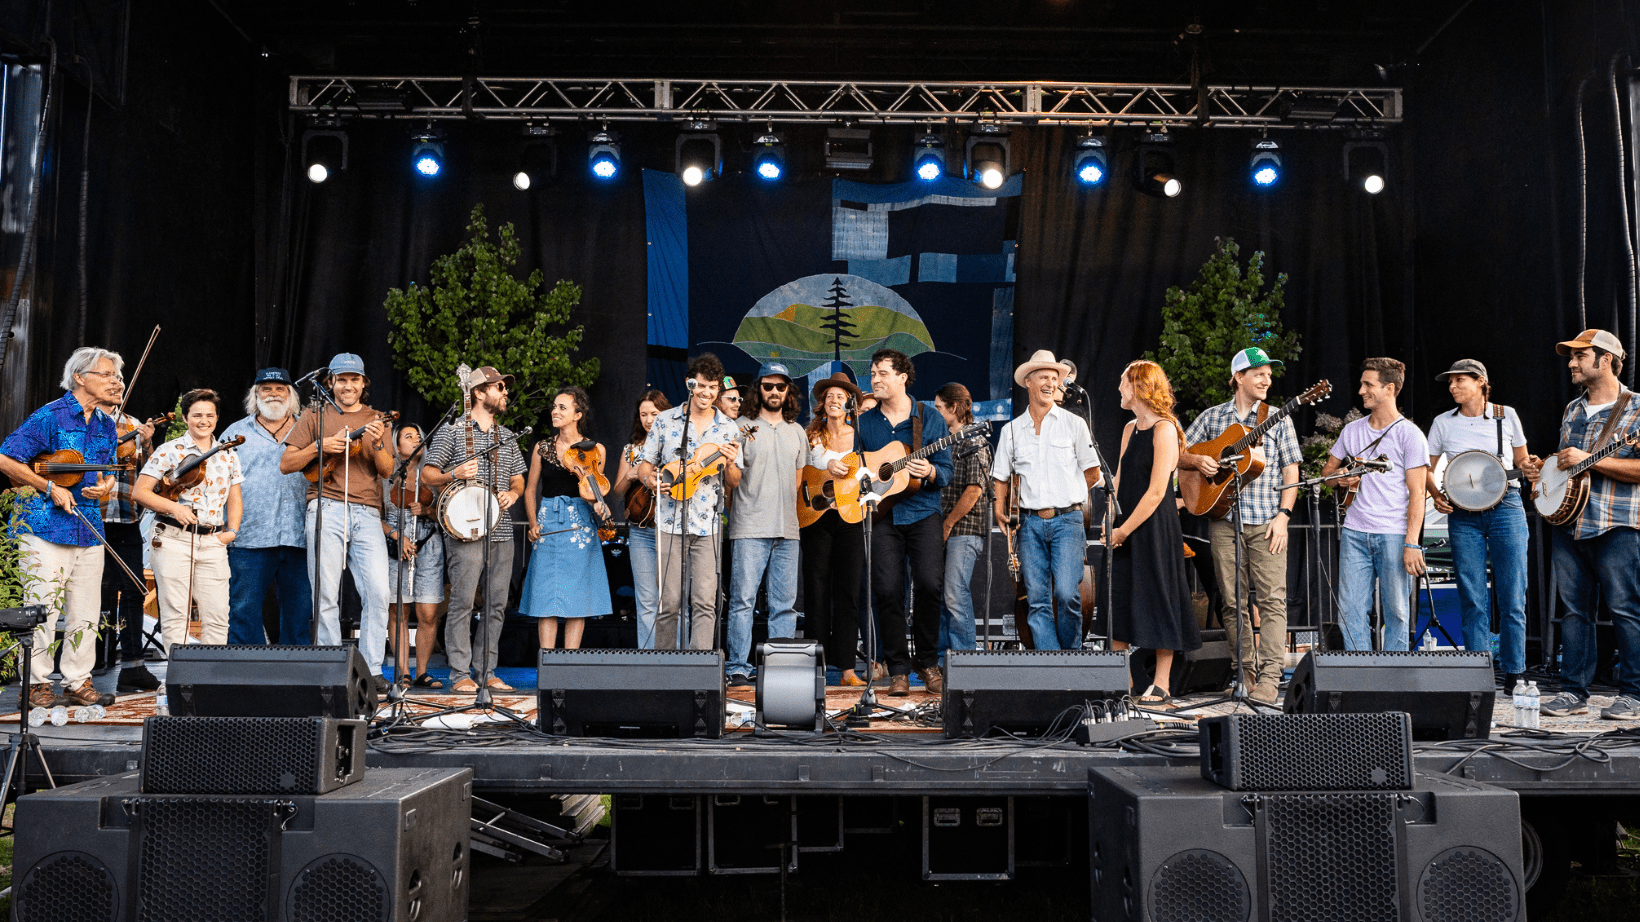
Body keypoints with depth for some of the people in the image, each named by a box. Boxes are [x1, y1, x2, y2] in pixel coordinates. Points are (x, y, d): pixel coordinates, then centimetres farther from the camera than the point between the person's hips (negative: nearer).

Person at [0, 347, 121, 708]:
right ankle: (36, 684, 9)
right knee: (41, 608, -3)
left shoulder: (106, 425, 14)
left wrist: (105, 487, 1)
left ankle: (78, 683, 16)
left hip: (89, 528, 6)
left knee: (85, 612, 8)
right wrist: (50, 487, -13)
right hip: (47, 526, -6)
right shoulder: (50, 416, -7)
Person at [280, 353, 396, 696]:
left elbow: (387, 471, 8)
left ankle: (371, 669, -2)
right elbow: (285, 464, 9)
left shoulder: (376, 421, 18)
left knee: (378, 591, -10)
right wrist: (320, 446, -6)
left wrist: (377, 445, -12)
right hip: (326, 509, -1)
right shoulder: (315, 417, 14)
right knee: (327, 595, -3)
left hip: (367, 513, 1)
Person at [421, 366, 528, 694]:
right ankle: (460, 675, -1)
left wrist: (513, 493, 2)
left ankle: (486, 672, 14)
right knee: (462, 602, -8)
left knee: (496, 604, 5)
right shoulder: (452, 431, 2)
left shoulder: (507, 436, 17)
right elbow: (427, 473, 1)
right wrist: (454, 475, -16)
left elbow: (519, 479, 23)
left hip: (501, 530, 5)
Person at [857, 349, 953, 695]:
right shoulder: (864, 422, 11)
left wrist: (929, 472, -17)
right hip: (881, 513, 2)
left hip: (922, 511, -1)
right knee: (887, 589, -8)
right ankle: (898, 670, 4)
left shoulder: (930, 419, 5)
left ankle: (927, 661, 6)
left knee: (930, 583, -14)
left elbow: (946, 471, 4)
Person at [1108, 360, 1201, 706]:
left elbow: (1156, 492, -16)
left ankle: (1161, 686, 7)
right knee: (1118, 600, 8)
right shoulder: (1130, 429, 14)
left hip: (1155, 528, -8)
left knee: (1158, 600, -1)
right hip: (1125, 530, 8)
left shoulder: (1164, 429, -11)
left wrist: (1124, 530, -14)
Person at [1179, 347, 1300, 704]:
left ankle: (1269, 677, -9)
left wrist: (1283, 515, -7)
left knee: (1272, 598, -9)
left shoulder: (1278, 420, 8)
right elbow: (1179, 454, 16)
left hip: (1267, 522, -1)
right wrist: (1197, 461, -6)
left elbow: (1291, 472, 4)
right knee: (1232, 601, 4)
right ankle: (1245, 670, 14)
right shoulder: (1212, 416, 11)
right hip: (1223, 519, 2)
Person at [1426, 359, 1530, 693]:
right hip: (1463, 513, 1)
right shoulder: (1443, 423, 8)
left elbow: (1521, 459, 15)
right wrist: (1436, 496, -3)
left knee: (1512, 598, -2)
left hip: (1506, 507, -1)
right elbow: (1426, 468, 14)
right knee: (1473, 600, 1)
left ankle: (1514, 676, 8)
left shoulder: (1506, 415, 6)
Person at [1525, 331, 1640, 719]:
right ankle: (1574, 691, 12)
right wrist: (1542, 469, 8)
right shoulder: (1571, 411, 18)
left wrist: (1588, 461, -18)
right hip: (1567, 523, 7)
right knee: (1575, 609, 7)